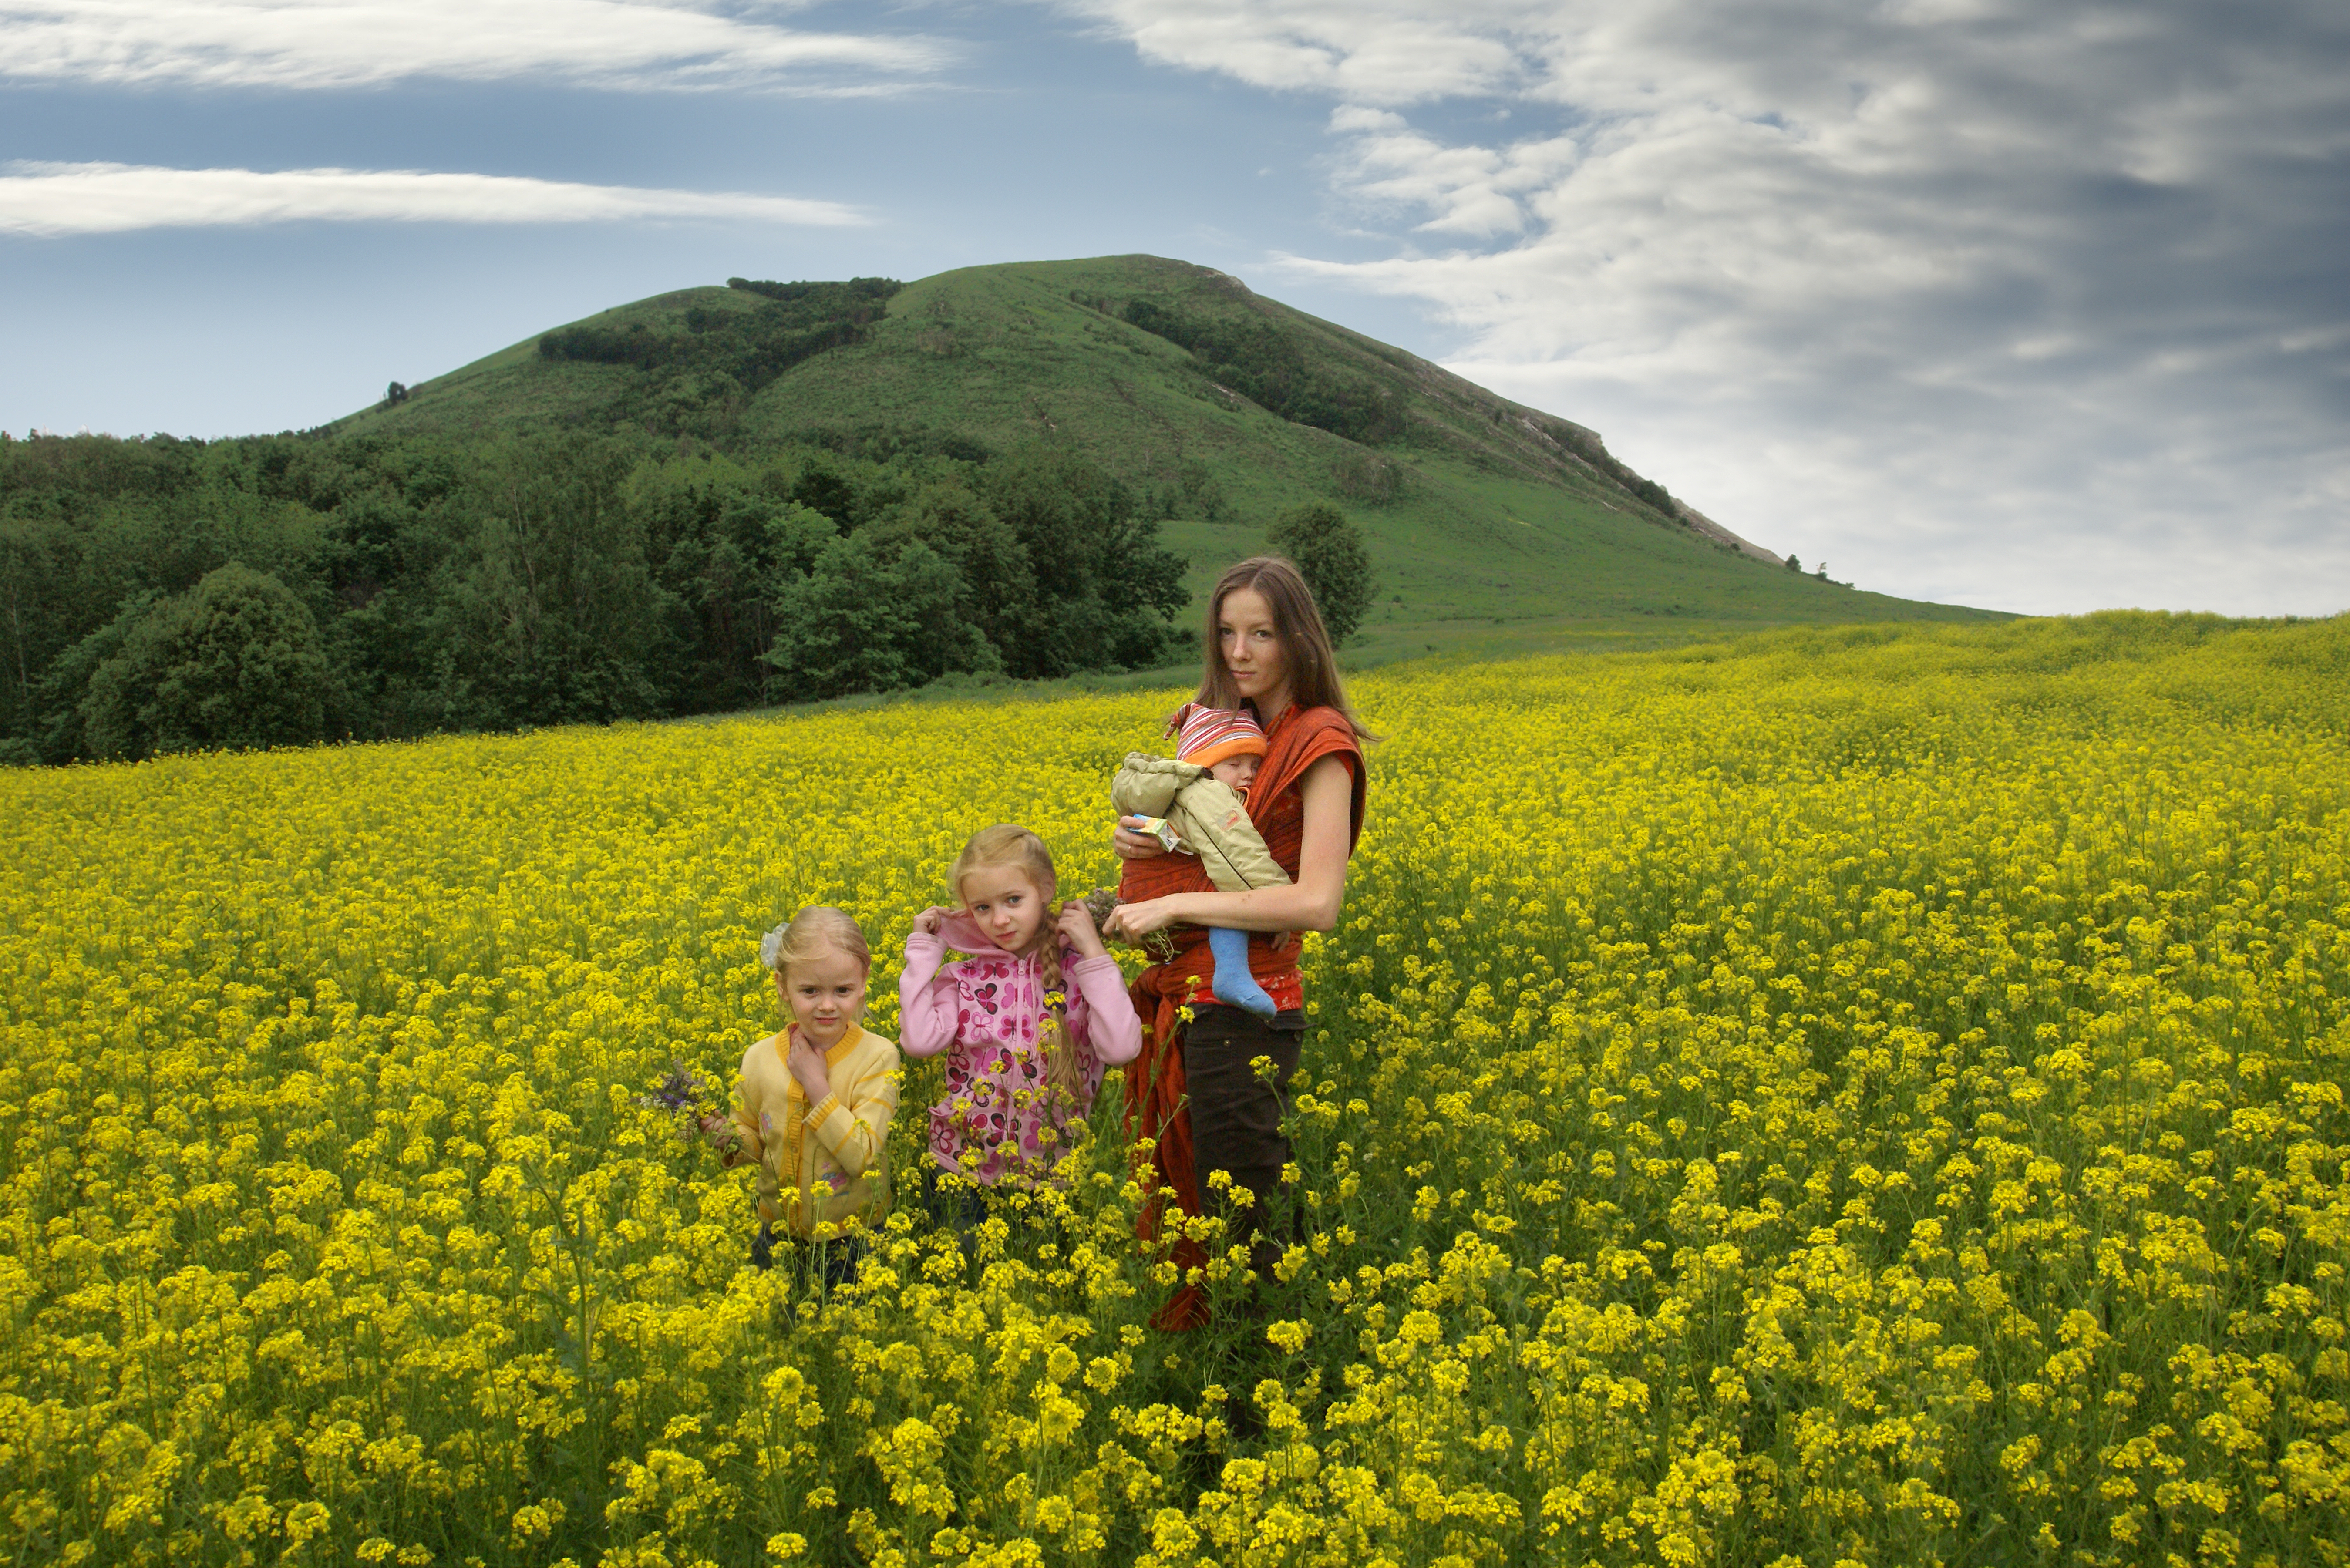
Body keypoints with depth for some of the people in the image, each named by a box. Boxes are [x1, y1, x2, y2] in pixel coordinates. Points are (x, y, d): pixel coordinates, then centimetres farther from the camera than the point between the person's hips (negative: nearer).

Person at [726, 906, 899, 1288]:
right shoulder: (759, 1059, -5)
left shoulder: (878, 1057, -15)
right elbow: (753, 1145, 8)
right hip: (778, 1241, 3)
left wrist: (816, 1084, -23)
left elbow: (863, 1157, -21)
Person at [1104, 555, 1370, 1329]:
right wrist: (1130, 839, 2)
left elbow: (1317, 902, -22)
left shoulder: (1319, 745, -11)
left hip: (1242, 1005, -8)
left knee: (1239, 1221, -2)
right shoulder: (1222, 727, 14)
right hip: (1178, 996, 8)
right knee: (1169, 1198, 12)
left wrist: (1174, 904, -19)